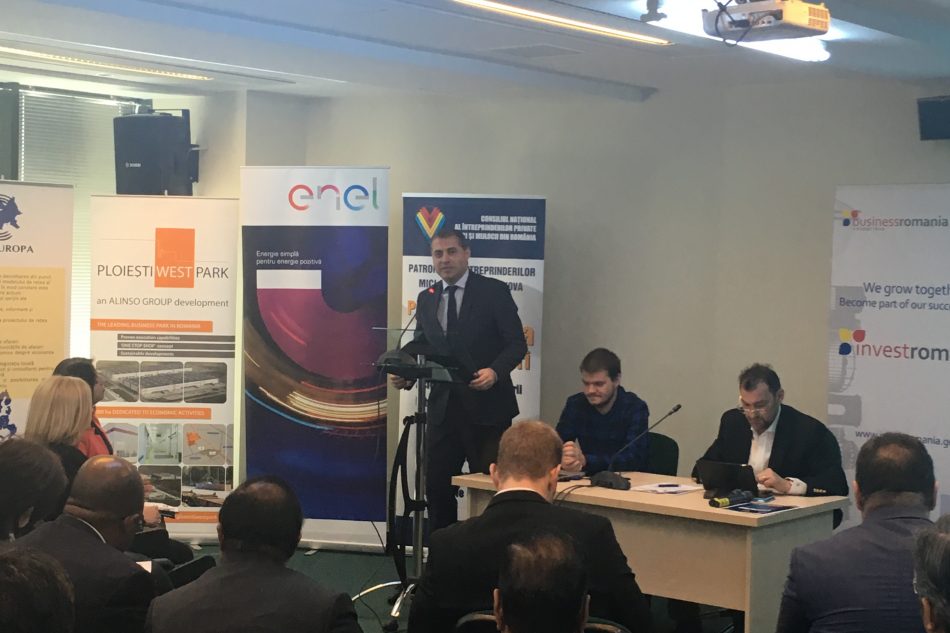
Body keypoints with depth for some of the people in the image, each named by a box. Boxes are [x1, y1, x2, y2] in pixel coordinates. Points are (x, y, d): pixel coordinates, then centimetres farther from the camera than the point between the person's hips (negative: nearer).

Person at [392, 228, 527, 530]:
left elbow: (517, 343, -5)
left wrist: (495, 371, -22)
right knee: (436, 486, 5)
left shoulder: (494, 291, -3)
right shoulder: (426, 299, 11)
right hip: (443, 408, 4)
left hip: (486, 406, -4)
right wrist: (406, 375, -7)